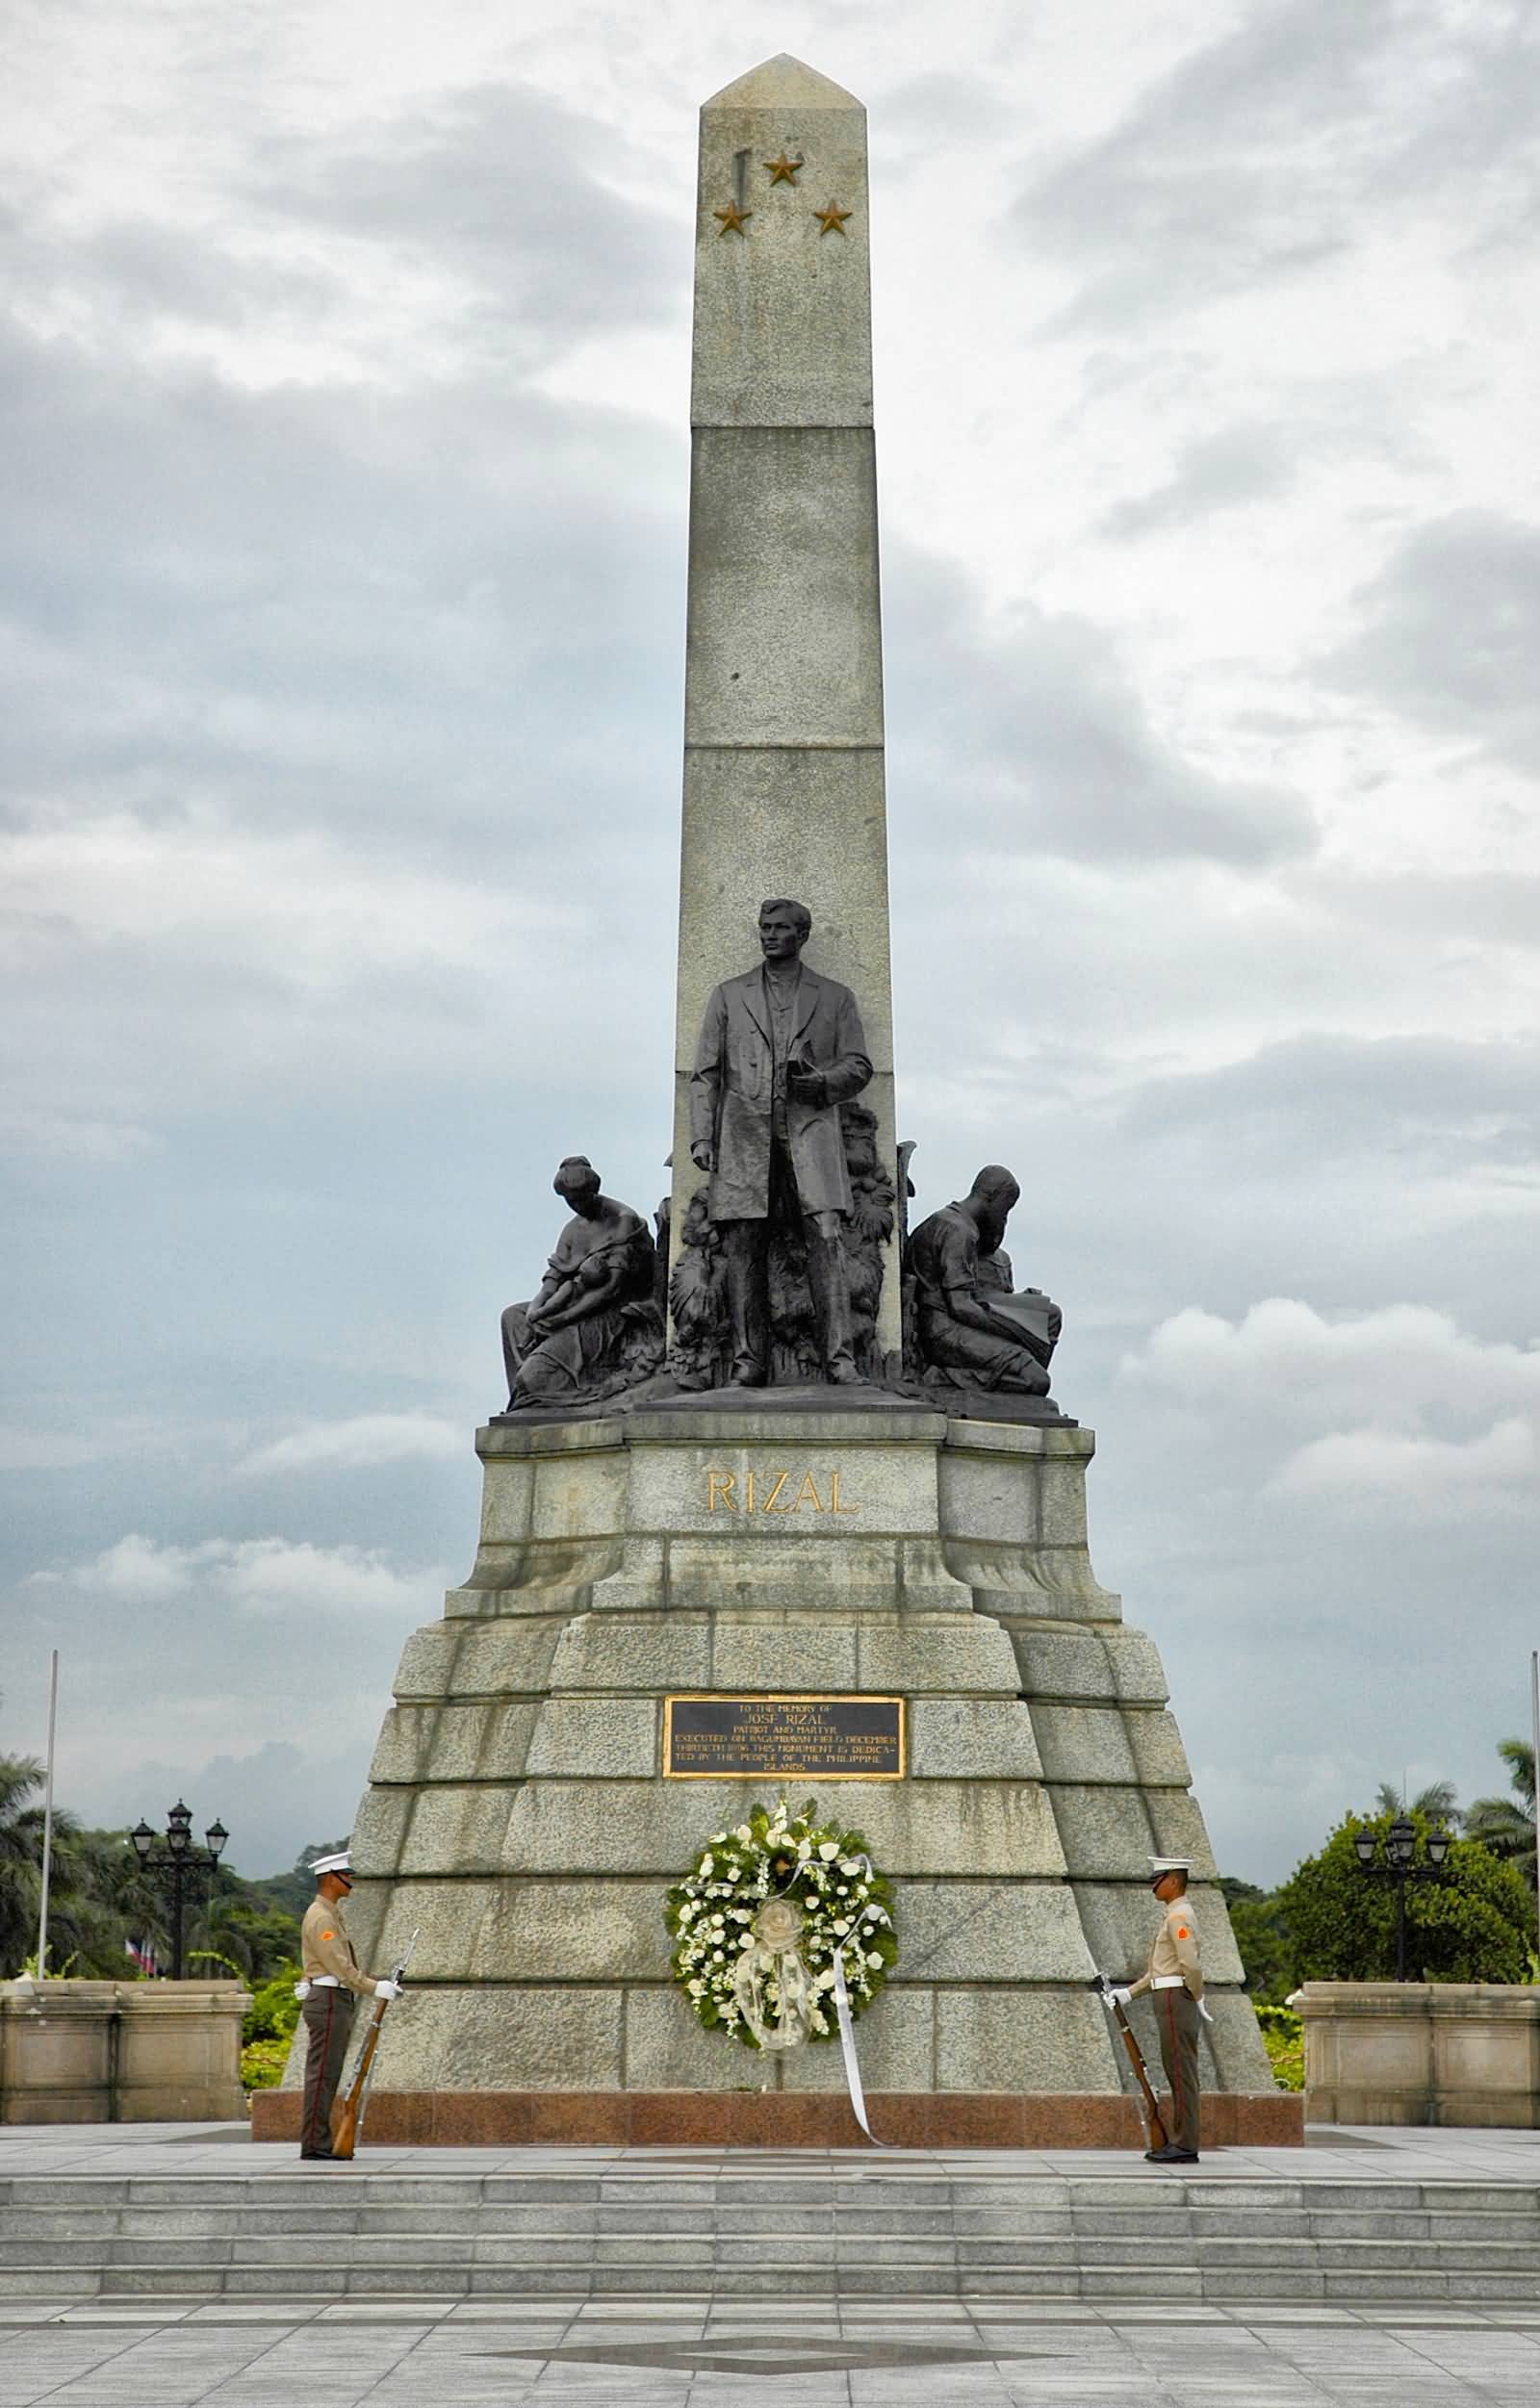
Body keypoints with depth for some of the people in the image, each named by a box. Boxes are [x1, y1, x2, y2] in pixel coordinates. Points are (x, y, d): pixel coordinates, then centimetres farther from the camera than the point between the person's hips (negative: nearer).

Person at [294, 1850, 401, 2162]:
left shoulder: (332, 1914, 20)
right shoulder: (320, 1917, -14)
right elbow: (339, 1967, -19)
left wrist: (380, 1981, 13)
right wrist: (375, 1989, -18)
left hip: (336, 2002, 11)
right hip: (327, 2002, -11)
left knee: (328, 2076, 10)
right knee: (322, 2073, -9)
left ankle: (320, 2143, 12)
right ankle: (314, 2145, -9)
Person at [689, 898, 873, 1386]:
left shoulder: (835, 998, 17)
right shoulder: (728, 995, 18)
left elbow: (858, 1065, 11)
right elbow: (705, 1073, 12)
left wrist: (820, 1080, -11)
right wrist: (701, 1137, 1)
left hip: (811, 1130, -1)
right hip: (745, 1132, 1)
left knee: (826, 1233, -16)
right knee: (741, 1244, -6)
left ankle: (839, 1356, -19)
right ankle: (747, 1360, -4)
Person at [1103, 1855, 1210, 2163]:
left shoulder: (1178, 1917, -13)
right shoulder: (1175, 1915, 19)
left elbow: (1192, 1965, -23)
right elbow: (1160, 1970, 23)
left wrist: (1199, 2001, -11)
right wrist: (1127, 1993, 16)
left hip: (1176, 2002, -10)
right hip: (1173, 2003, 10)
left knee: (1181, 2074, -8)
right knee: (1178, 2075, 10)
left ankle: (1185, 2146, -7)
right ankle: (1181, 2143, 13)